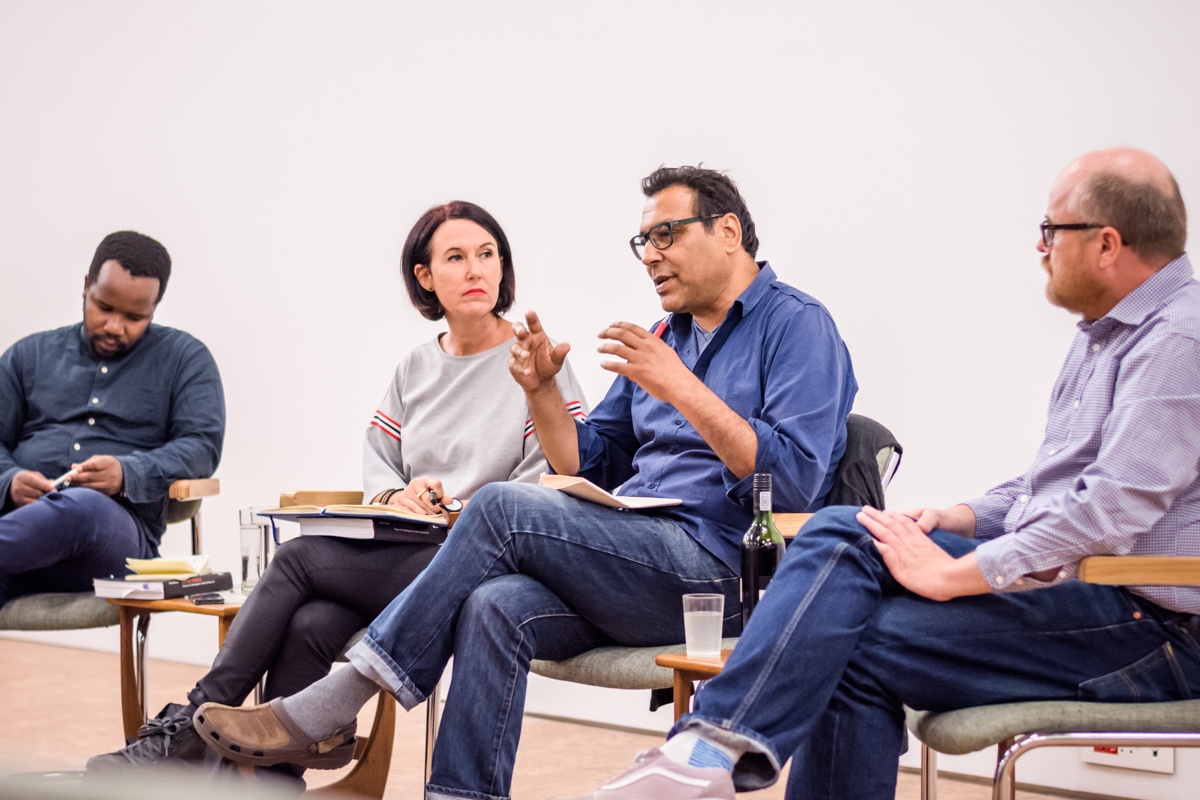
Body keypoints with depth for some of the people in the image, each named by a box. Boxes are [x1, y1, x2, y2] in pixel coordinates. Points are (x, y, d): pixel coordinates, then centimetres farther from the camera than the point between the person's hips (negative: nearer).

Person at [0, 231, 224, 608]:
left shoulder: (184, 358, 16)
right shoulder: (30, 354, 24)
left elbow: (203, 445, 4)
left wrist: (127, 474, -16)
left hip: (117, 524, -1)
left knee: (81, 508, -42)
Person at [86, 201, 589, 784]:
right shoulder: (415, 369, 20)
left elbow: (556, 480, -7)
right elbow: (376, 457, 17)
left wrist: (465, 512, -18)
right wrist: (396, 495, -7)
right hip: (402, 551, 5)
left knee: (300, 556, -22)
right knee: (309, 624, -27)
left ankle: (190, 729, -18)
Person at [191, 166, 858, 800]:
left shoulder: (796, 325, 0)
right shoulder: (666, 336, 24)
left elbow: (795, 480, -14)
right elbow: (589, 468, 22)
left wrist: (682, 390, -19)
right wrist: (543, 391, 4)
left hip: (720, 573, -7)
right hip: (630, 561, 7)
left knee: (504, 507, -22)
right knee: (494, 608, -24)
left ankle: (328, 712, -18)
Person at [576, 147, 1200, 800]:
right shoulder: (1104, 333, 19)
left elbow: (1112, 510, -26)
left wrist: (952, 575, -22)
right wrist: (959, 520, 6)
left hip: (1144, 622, -9)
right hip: (1049, 580, 9)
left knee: (857, 648, -23)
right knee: (842, 531, -12)